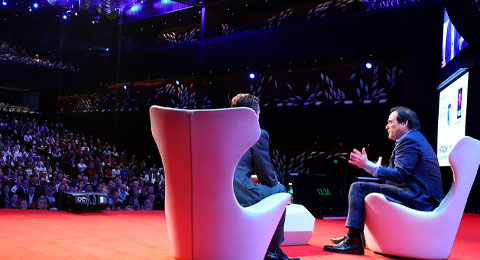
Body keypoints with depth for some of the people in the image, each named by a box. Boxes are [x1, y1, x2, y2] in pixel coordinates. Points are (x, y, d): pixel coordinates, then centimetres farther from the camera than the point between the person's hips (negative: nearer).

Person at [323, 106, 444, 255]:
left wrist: (368, 166, -21)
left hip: (417, 200, -12)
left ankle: (353, 241, -12)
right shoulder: (418, 139, 23)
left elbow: (401, 175, -22)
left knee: (358, 188, -12)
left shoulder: (408, 140, -10)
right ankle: (353, 236, 24)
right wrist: (377, 169, 24)